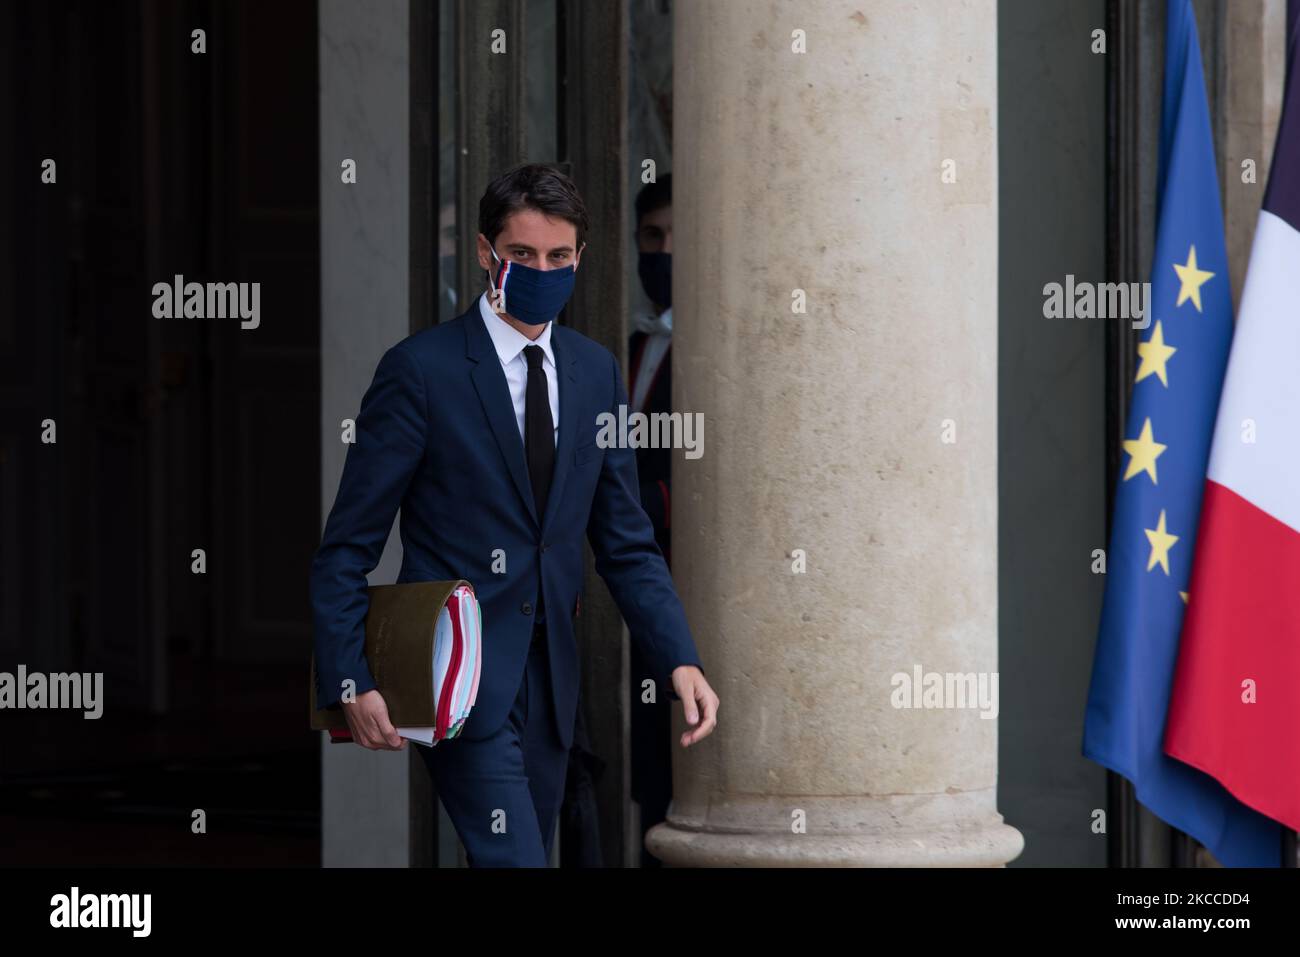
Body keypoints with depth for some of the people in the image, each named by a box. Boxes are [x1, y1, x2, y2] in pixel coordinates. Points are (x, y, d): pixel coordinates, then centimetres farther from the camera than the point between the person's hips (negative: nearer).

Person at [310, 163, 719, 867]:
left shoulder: (596, 372, 10)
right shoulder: (421, 369, -7)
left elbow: (625, 543, 13)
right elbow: (347, 546, -5)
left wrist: (679, 661, -2)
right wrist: (350, 682, -15)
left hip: (549, 678, 6)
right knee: (513, 859, -18)